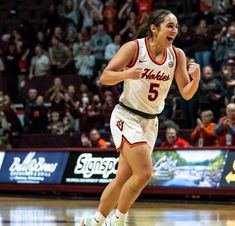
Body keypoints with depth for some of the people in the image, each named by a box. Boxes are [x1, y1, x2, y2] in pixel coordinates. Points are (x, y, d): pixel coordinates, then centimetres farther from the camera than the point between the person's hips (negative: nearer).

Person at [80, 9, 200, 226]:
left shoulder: (177, 55, -1)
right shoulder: (134, 48, -13)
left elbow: (186, 93, 0)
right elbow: (104, 77, -13)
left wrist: (196, 78, -20)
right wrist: (126, 74, -32)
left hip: (150, 122, 6)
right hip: (127, 117, -6)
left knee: (123, 179, 9)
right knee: (144, 173, -20)